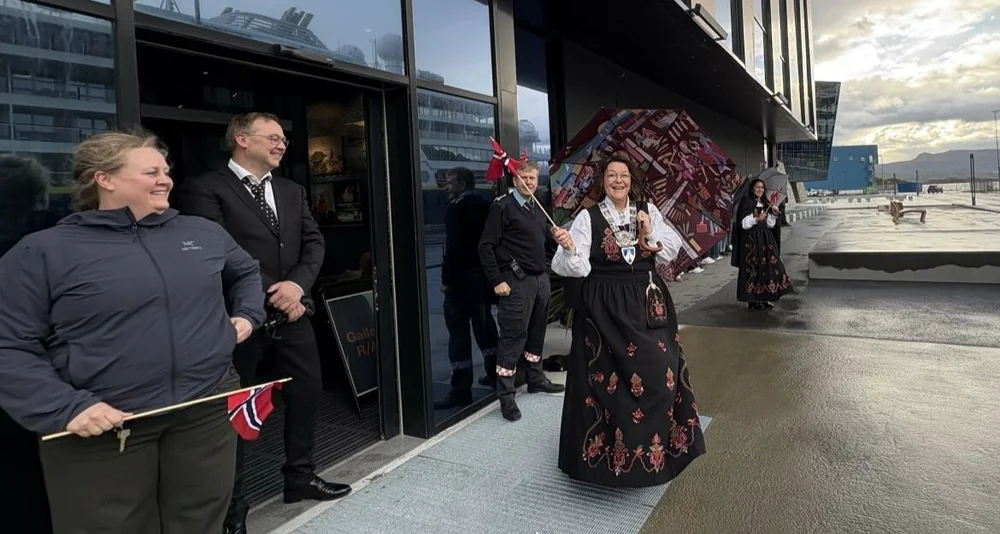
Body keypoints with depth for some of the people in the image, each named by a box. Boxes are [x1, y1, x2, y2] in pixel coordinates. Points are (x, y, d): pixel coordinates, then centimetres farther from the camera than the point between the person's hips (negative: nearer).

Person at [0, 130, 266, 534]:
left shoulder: (205, 233, 8)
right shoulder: (42, 252, -5)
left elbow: (246, 272, 27)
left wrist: (247, 315, 11)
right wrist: (65, 408, -17)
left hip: (207, 410, 4)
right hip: (99, 429, -3)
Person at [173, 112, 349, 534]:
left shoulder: (292, 191, 13)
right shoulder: (205, 190, -8)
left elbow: (314, 242, 6)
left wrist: (298, 284, -12)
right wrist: (269, 296, -15)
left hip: (291, 314, 7)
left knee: (307, 393, 14)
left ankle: (300, 477, 34)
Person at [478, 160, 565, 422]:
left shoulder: (538, 208, 14)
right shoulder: (503, 206, -9)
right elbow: (486, 246, -12)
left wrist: (545, 272, 12)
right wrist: (496, 281, -15)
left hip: (540, 279, 7)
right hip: (516, 281, -7)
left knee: (536, 331, 15)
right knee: (513, 335, -5)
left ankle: (535, 378, 31)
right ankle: (506, 395, 4)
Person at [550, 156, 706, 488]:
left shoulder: (648, 211, 7)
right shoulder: (588, 217, -5)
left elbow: (672, 251, 7)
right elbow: (576, 268, -12)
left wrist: (651, 231, -8)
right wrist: (569, 248, -32)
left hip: (647, 303, 4)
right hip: (604, 307, -3)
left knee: (658, 371, 5)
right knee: (609, 377, -2)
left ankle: (655, 442, 26)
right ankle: (610, 447, 15)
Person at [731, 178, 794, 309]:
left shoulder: (765, 203, 15)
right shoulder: (746, 202, -5)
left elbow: (770, 224, 14)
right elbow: (743, 223, -11)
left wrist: (774, 214, -1)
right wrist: (756, 219, -24)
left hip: (765, 238, 7)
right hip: (751, 239, -7)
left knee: (768, 266, 3)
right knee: (753, 268, -6)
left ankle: (764, 298, 11)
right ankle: (753, 300, 0)